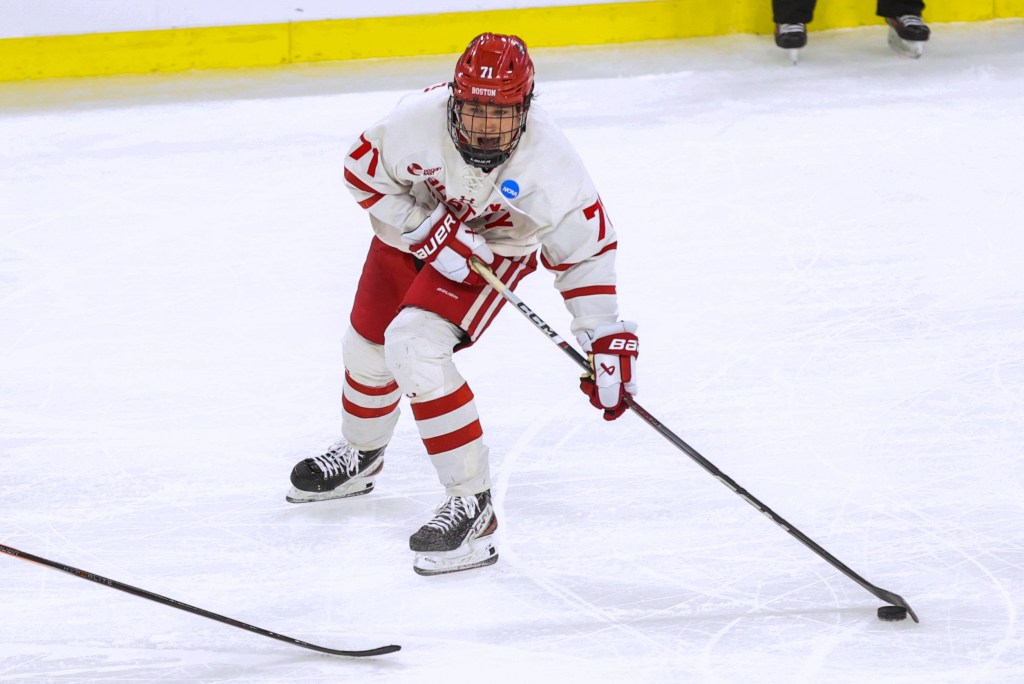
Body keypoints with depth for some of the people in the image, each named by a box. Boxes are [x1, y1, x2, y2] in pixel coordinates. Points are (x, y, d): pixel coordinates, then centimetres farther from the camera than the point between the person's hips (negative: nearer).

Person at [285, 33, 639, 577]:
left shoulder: (550, 164, -35)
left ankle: (471, 504, -21)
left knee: (414, 345, -26)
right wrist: (429, 231, -27)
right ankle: (359, 455, 52)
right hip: (415, 223, 4)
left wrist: (608, 341, -26)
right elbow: (364, 172, -17)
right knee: (369, 342, 17)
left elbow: (586, 251, -23)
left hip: (498, 246, -4)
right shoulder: (420, 118, -34)